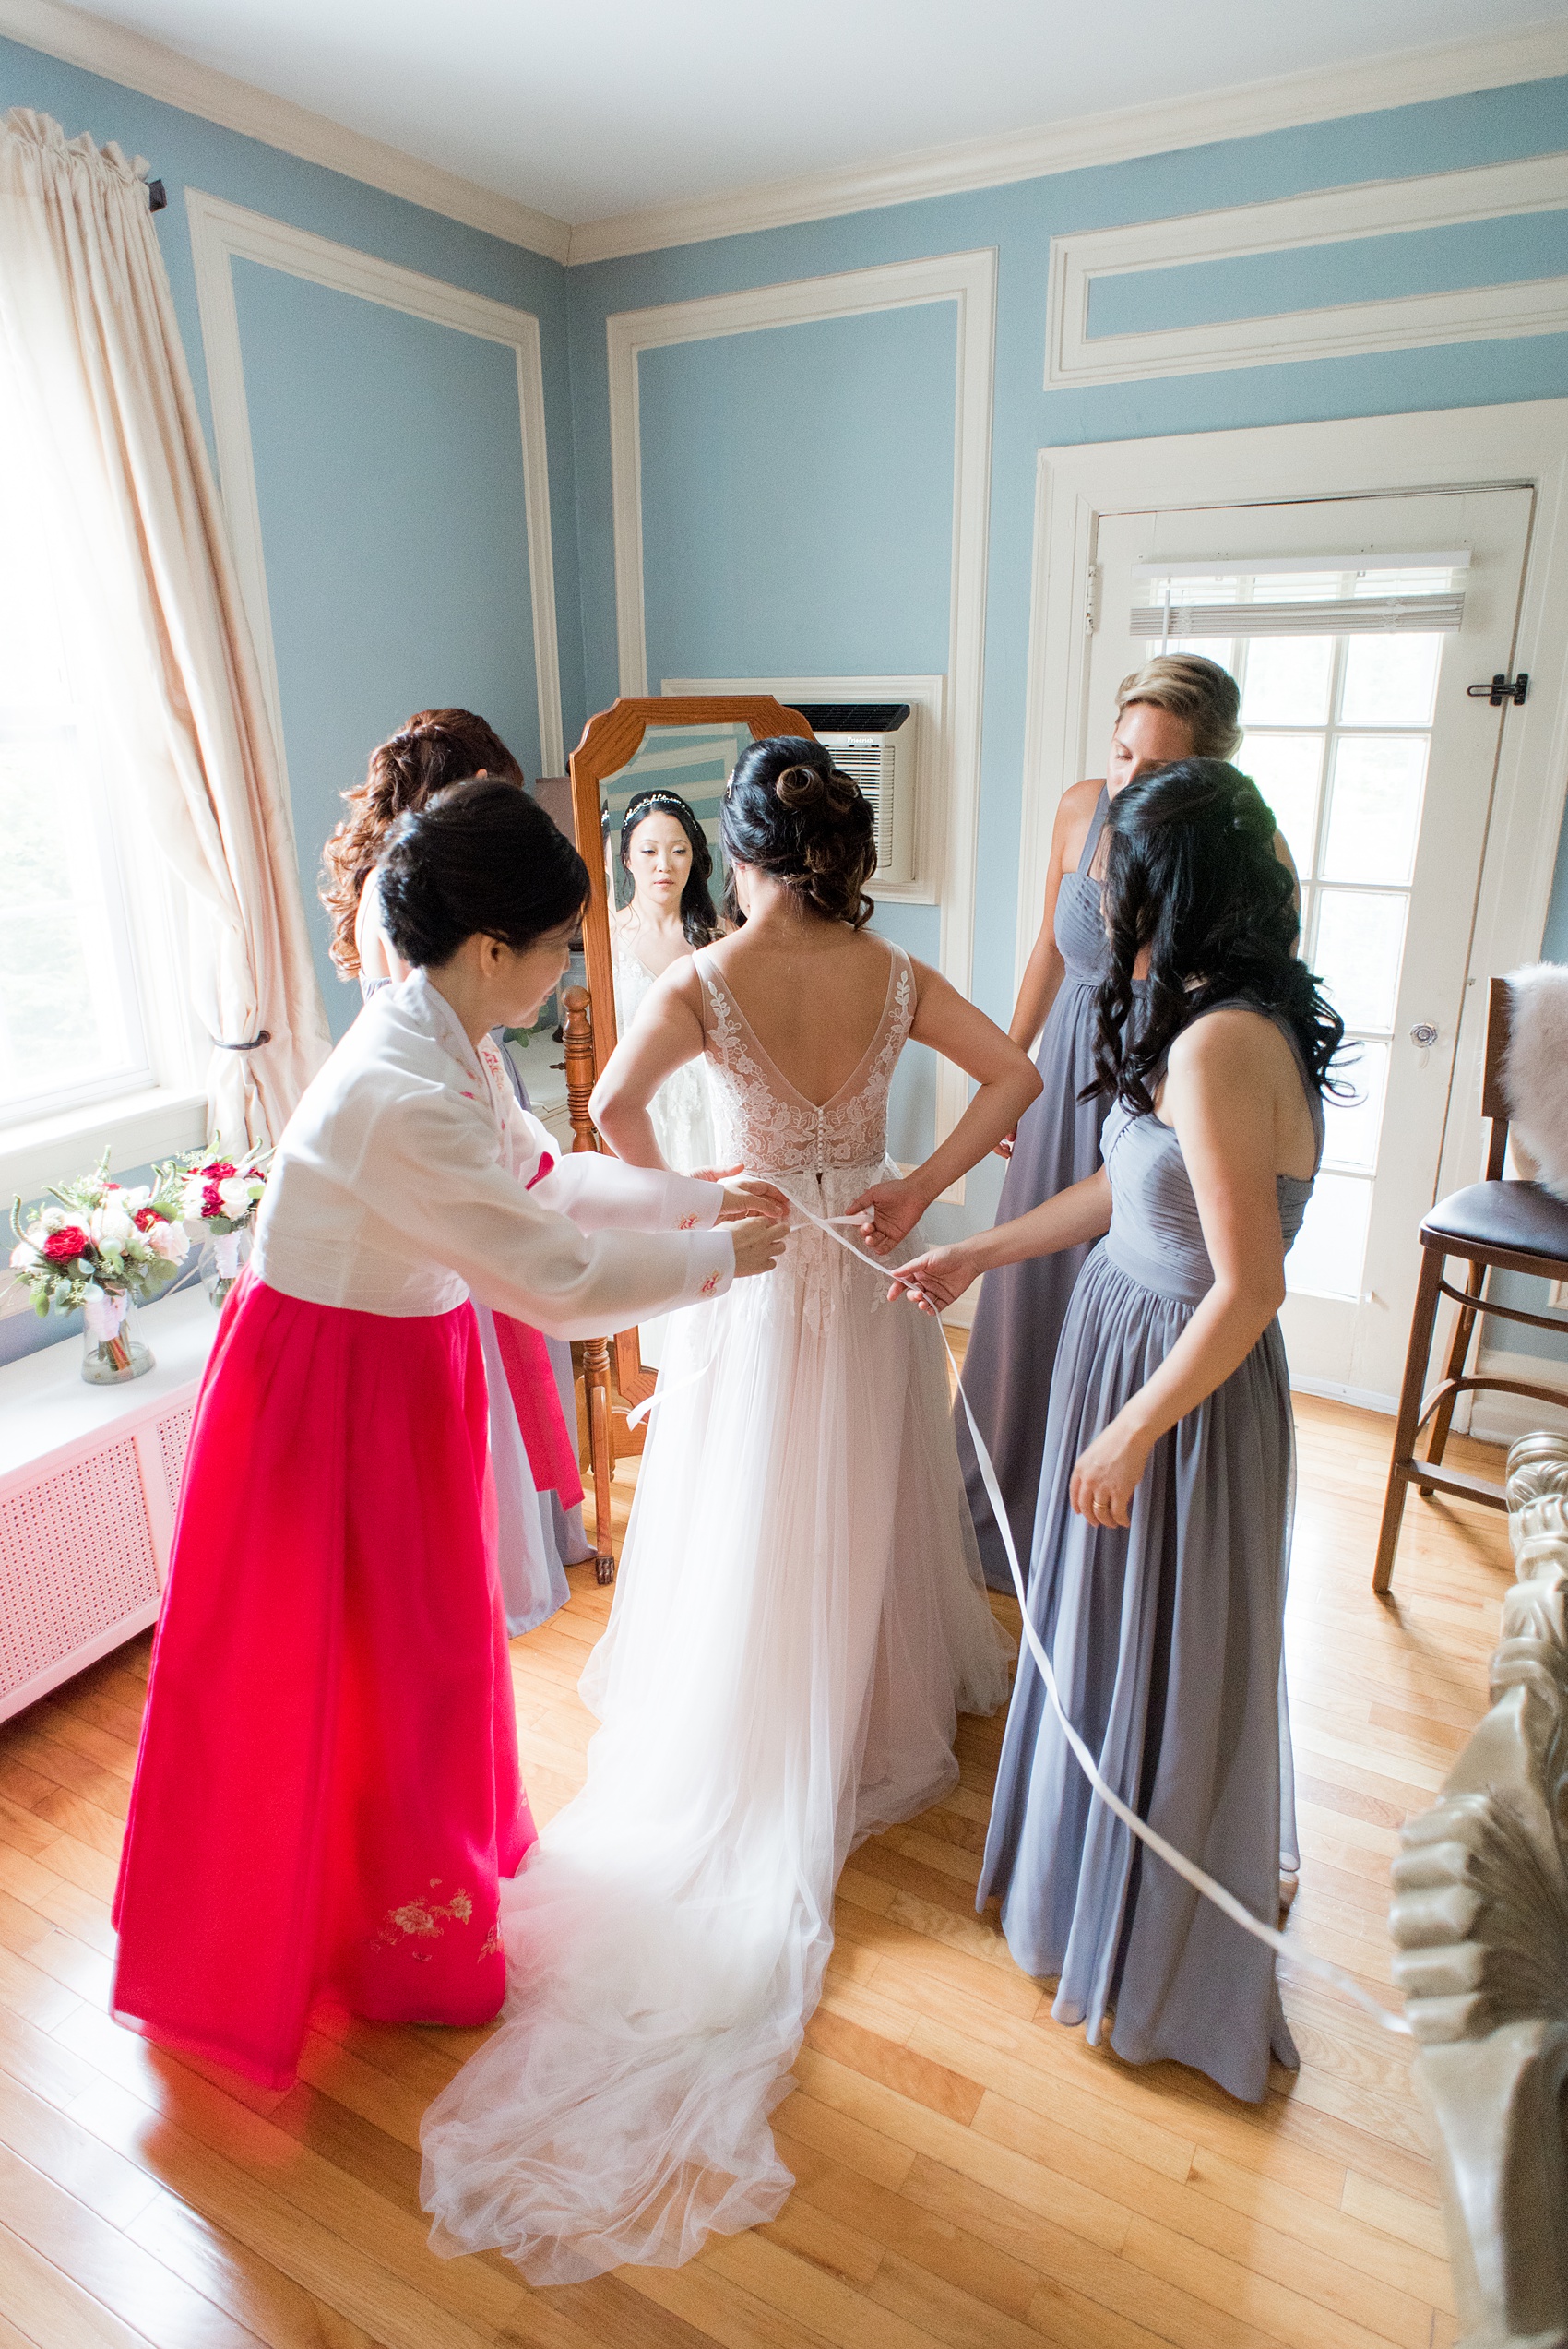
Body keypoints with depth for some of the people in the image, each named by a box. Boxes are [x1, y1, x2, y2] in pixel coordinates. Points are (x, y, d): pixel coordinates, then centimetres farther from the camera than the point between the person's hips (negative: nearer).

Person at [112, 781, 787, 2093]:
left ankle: (444, 1836, 55)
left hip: (395, 1366, 9)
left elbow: (546, 1175, 8)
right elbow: (558, 1282, -30)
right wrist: (720, 1257, -17)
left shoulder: (442, 1039, -4)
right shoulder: (406, 1098, -34)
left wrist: (702, 1198, 5)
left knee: (428, 1627, 26)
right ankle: (399, 1943, 39)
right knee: (356, 1662, 13)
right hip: (332, 1391, -9)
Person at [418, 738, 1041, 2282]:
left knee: (749, 1532, 14)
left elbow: (614, 1109, -26)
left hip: (752, 1279, -3)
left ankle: (752, 1765, 30)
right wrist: (920, 1188, -6)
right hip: (865, 1278, 3)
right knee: (859, 1507, 21)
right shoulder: (894, 976, -7)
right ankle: (869, 1727, 39)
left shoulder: (704, 981, -16)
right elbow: (1015, 1075, -8)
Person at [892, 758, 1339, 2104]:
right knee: (1111, 1631, 25)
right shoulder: (1223, 1021, 3)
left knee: (1160, 1668, 10)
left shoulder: (1219, 1045, -27)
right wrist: (975, 1257, 14)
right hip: (1129, 1338, 9)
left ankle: (1154, 1968, 37)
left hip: (1184, 1383, -9)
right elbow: (1127, 1187, 11)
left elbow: (1248, 1288, -28)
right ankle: (1100, 1875, 51)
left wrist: (1130, 1432, -18)